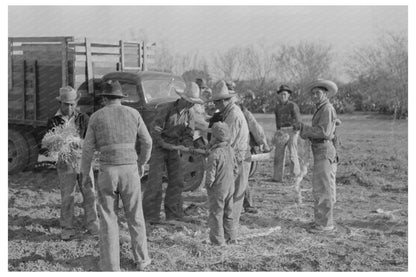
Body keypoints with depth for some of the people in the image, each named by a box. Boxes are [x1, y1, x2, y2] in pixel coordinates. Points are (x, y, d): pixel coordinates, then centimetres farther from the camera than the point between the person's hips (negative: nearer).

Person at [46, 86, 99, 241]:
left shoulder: (83, 119, 2)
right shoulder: (53, 122, 1)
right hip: (65, 164, -1)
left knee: (89, 194, 3)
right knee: (67, 197, 0)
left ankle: (92, 226, 16)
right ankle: (67, 229, 11)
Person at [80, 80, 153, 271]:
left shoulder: (96, 117, 1)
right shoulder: (133, 113, 3)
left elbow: (88, 149, 1)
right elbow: (147, 142, 6)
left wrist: (84, 174, 14)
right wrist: (142, 162, 25)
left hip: (107, 172, -1)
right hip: (129, 171, 1)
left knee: (108, 219, 7)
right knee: (135, 216, 17)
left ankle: (111, 267, 5)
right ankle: (141, 259, 25)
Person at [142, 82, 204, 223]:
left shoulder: (190, 113, -2)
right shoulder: (168, 109, -19)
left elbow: (188, 135, -1)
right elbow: (155, 131, -18)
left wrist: (189, 147, -21)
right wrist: (165, 144, -26)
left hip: (175, 149, 6)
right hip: (159, 148, -5)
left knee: (177, 181, 4)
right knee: (155, 181, -7)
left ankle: (173, 214, 14)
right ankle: (151, 216, -3)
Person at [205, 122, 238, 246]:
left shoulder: (214, 154, -23)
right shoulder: (230, 150, 1)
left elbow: (210, 175, -21)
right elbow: (235, 169, 10)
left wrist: (208, 185, -4)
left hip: (217, 190, -7)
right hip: (230, 188, 7)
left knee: (216, 214, 4)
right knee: (228, 214, 18)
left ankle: (218, 240, 10)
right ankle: (230, 238, 26)